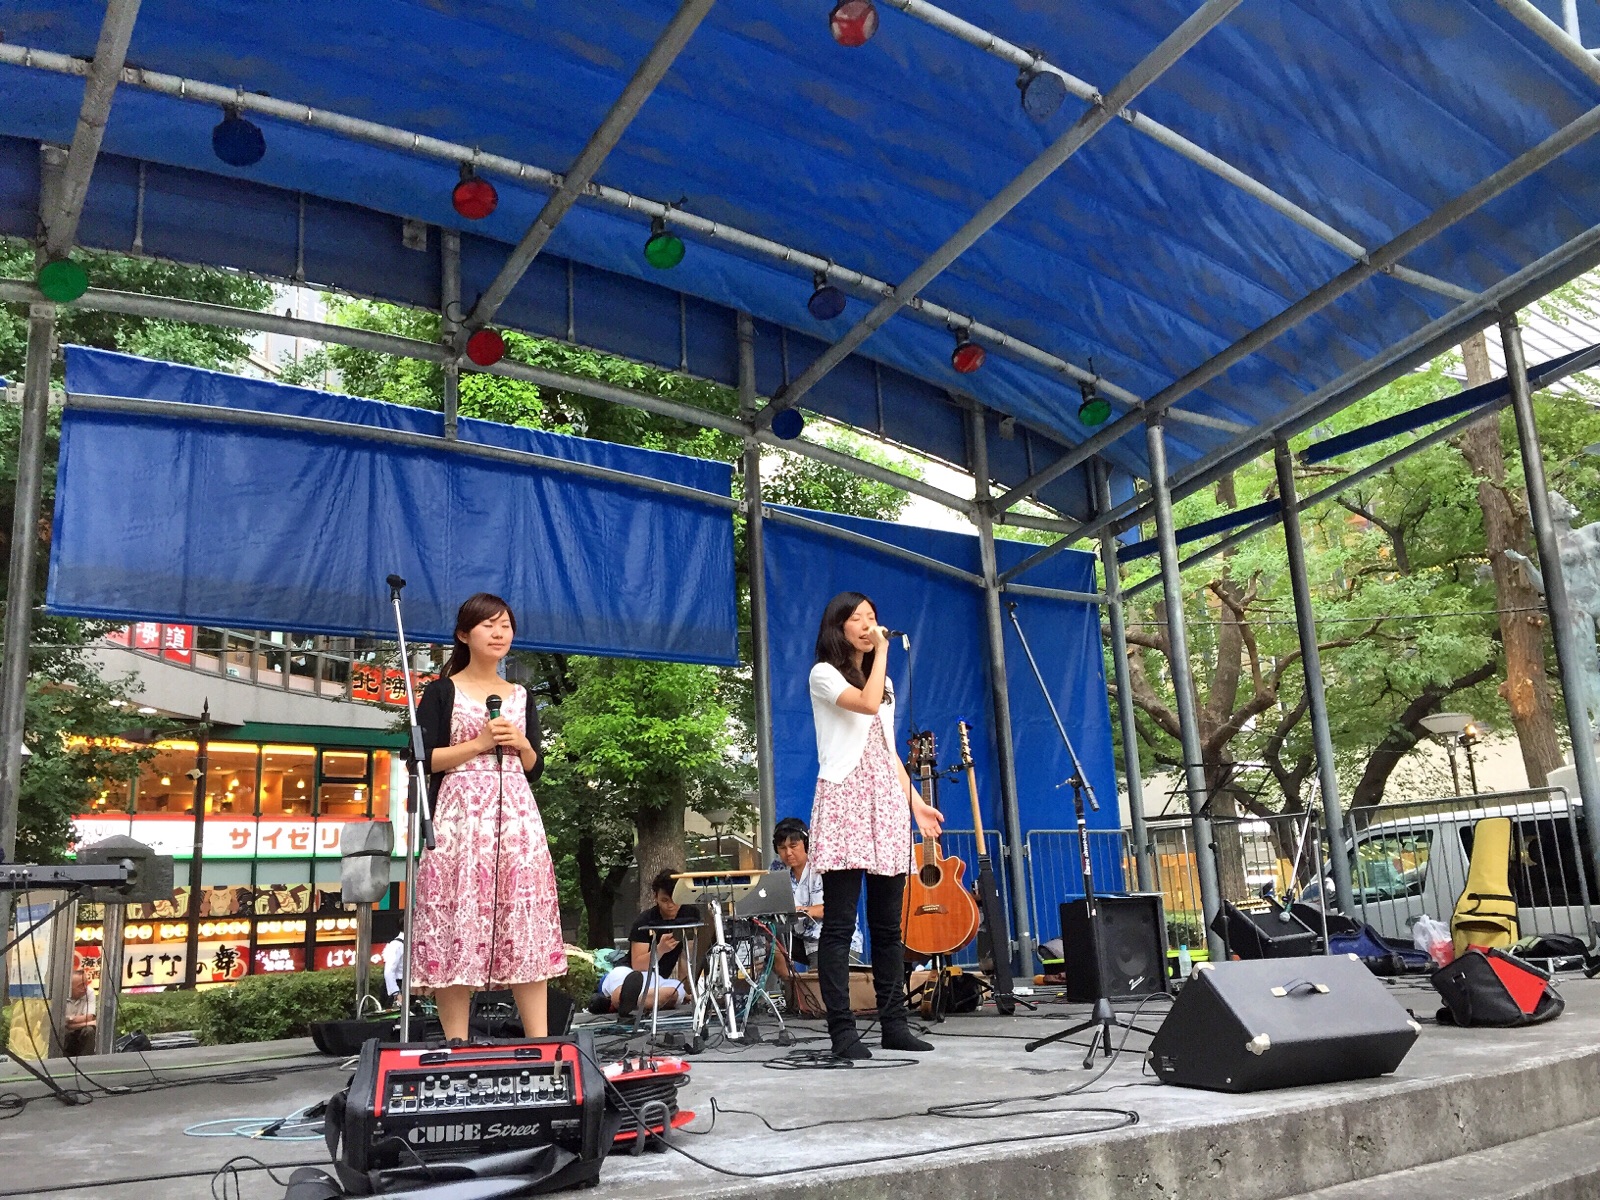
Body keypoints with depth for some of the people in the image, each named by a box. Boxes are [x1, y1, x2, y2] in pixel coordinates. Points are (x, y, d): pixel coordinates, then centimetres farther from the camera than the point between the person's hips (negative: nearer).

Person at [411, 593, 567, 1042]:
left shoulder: (521, 696, 17)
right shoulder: (442, 692, 5)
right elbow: (424, 759, -4)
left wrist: (521, 744, -2)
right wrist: (480, 743, -10)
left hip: (516, 816, 4)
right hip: (460, 815, -3)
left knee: (526, 927, -2)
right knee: (457, 927, -8)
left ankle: (541, 1046, -1)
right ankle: (456, 1049, -2)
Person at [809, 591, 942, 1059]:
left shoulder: (885, 682, 24)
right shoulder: (824, 674, 1)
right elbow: (867, 703, -18)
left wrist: (915, 800, 16)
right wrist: (882, 651, -7)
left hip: (886, 801, 7)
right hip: (844, 798, -7)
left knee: (888, 923, 7)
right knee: (840, 922, -9)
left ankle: (895, 1023, 11)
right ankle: (843, 1030, -8)